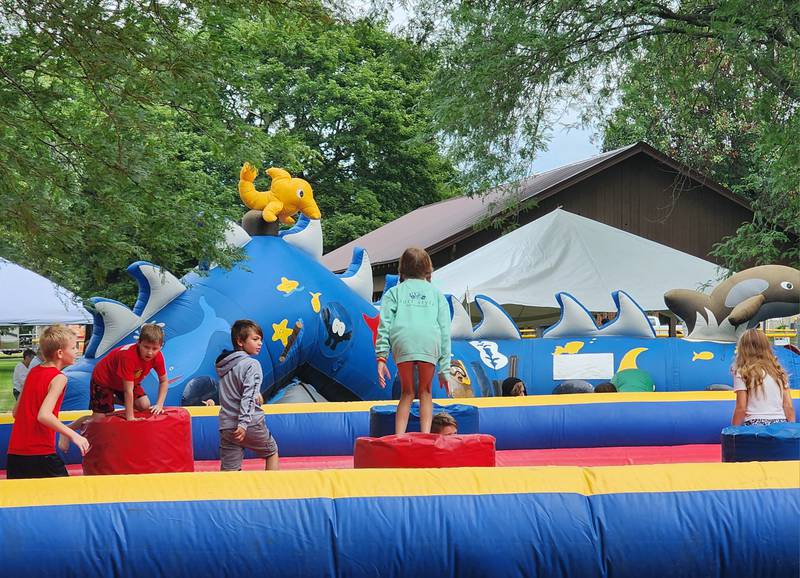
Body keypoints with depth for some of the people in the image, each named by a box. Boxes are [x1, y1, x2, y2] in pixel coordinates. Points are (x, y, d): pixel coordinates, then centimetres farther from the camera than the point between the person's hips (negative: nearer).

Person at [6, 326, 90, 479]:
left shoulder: (33, 372, 12)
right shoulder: (59, 378, -10)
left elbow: (15, 412, 16)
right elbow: (44, 415, -23)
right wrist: (73, 435, -21)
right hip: (40, 454, -7)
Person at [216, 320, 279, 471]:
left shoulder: (223, 365, 13)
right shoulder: (252, 364, -10)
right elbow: (248, 396, -19)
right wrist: (243, 423, -24)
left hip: (227, 427, 6)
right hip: (251, 425, -6)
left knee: (228, 470, 2)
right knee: (272, 452, 20)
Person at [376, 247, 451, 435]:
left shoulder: (394, 292, 25)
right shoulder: (437, 294, 27)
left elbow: (384, 324, 9)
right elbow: (445, 331, 18)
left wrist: (381, 357, 3)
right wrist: (444, 369, 17)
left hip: (403, 342, 0)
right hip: (430, 342, 0)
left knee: (407, 392, 13)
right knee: (425, 391, 15)